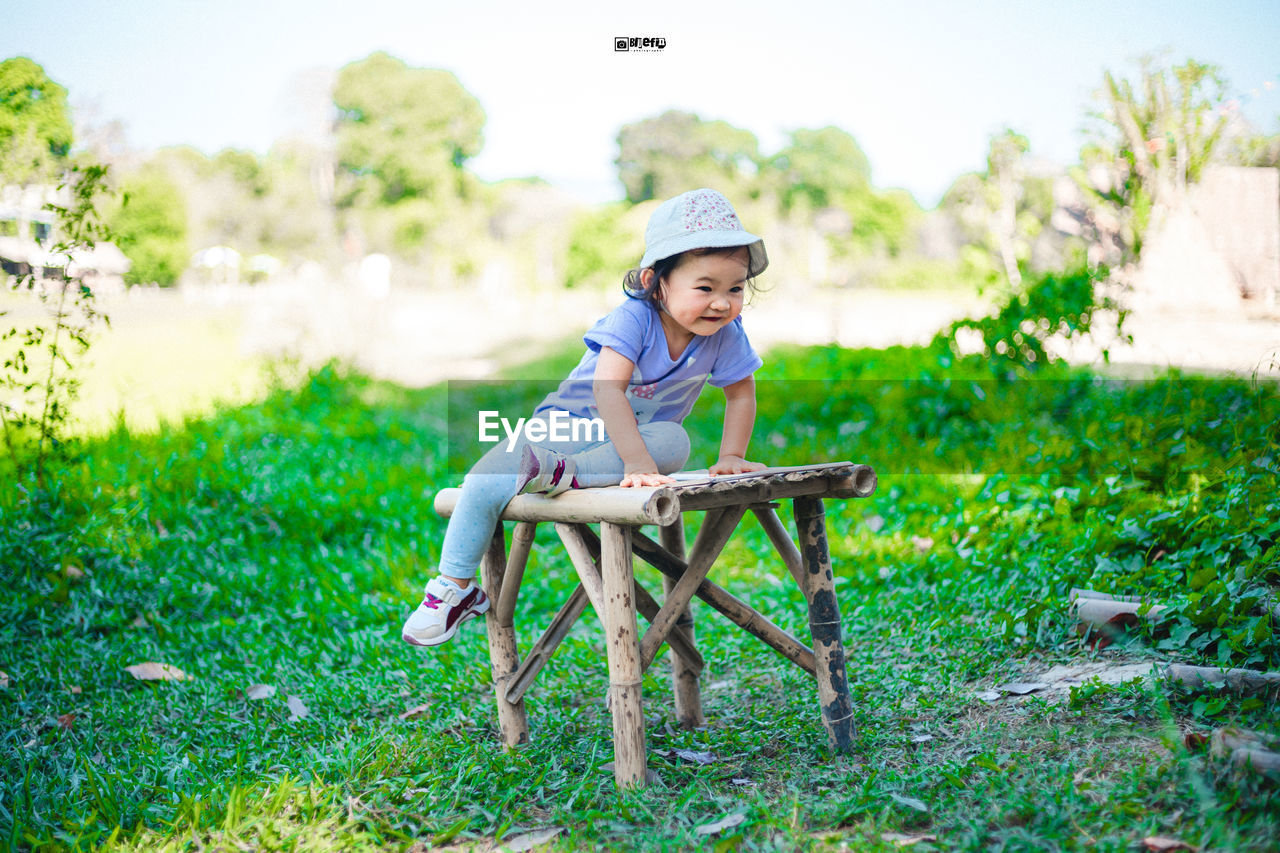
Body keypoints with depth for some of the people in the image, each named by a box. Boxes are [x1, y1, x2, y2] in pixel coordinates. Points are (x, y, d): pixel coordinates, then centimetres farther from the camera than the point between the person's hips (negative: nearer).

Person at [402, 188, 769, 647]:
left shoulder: (726, 335, -15)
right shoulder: (633, 317, -28)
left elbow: (741, 392, 3)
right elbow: (607, 389, -39)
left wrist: (731, 457, -7)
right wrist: (637, 463, -46)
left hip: (640, 435, 3)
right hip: (568, 422, -2)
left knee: (674, 440, -34)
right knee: (485, 483, -18)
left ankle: (566, 473, -34)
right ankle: (455, 588, -1)